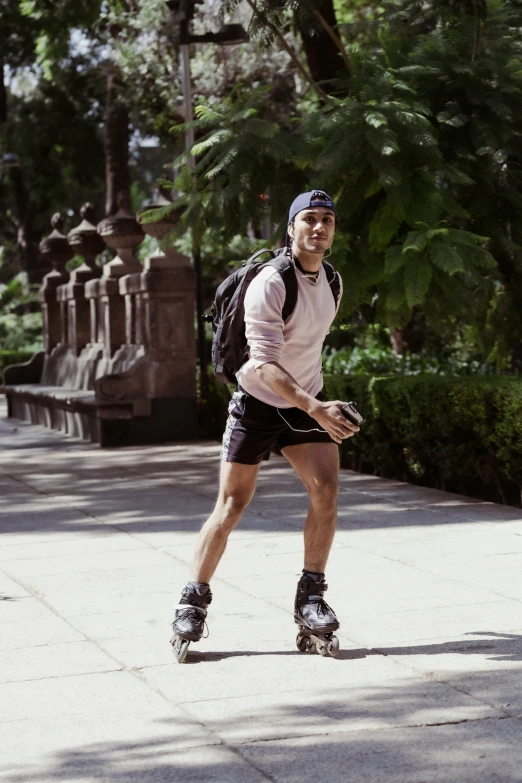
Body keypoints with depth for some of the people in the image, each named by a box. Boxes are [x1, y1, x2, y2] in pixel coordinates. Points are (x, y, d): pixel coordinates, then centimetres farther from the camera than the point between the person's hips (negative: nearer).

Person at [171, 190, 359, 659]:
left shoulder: (330, 280, 2)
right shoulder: (269, 285, -22)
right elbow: (265, 364, -30)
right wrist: (315, 408, -40)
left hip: (307, 403, 5)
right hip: (258, 403, -5)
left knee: (326, 490, -12)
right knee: (232, 505, -3)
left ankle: (311, 599, -2)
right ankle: (194, 602, 10)